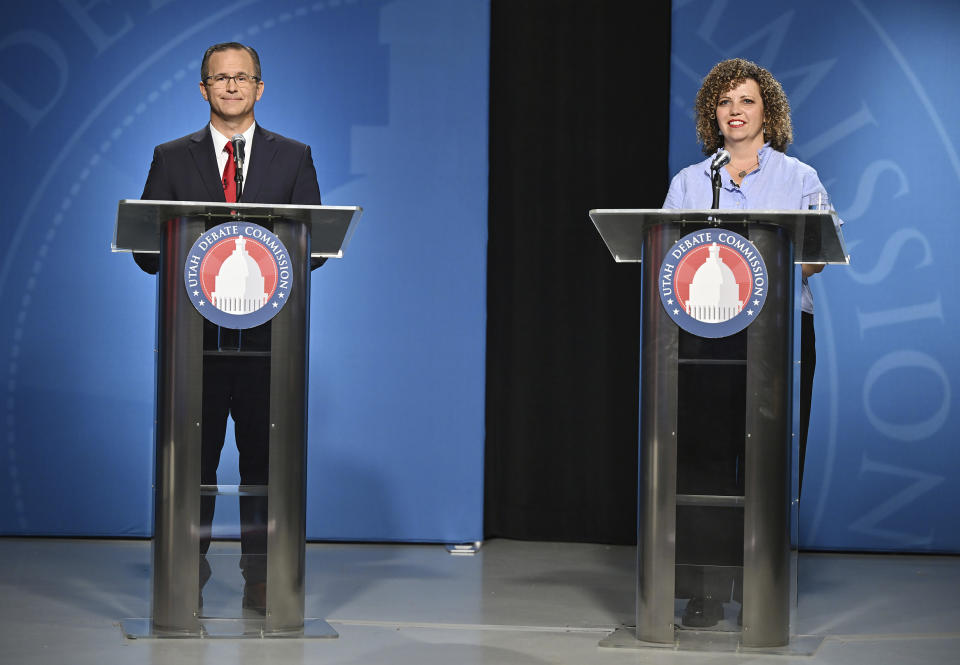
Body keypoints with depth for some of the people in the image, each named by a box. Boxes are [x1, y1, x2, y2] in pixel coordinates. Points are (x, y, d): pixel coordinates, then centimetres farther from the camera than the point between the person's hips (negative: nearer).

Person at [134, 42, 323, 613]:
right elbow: (147, 247, 6)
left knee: (264, 455, 1)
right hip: (195, 333, 0)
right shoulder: (172, 159, 11)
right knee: (193, 458, 1)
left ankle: (260, 578, 8)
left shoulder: (294, 158, 11)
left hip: (267, 335, 0)